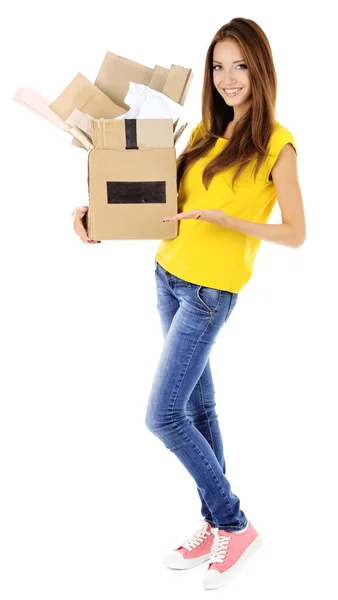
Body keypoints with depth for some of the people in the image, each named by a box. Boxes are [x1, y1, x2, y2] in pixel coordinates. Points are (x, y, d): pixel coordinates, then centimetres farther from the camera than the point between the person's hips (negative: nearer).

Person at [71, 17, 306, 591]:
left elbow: (295, 234, -10)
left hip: (211, 289, -7)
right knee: (197, 404, 12)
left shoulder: (276, 145, -10)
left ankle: (234, 525, 7)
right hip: (169, 274, 7)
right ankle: (215, 524, 25)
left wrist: (224, 218, -23)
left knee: (163, 415, -10)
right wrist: (95, 208, 0)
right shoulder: (205, 131, 9)